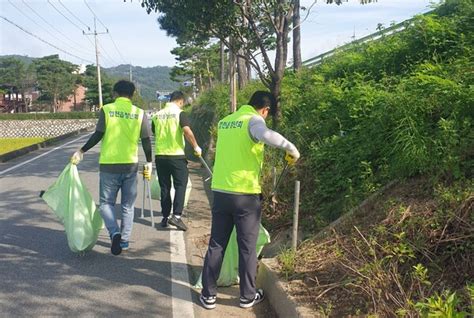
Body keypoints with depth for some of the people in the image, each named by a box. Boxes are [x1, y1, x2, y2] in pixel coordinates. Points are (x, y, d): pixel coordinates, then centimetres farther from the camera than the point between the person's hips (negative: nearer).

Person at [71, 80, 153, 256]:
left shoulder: (106, 109, -2)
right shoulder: (140, 113, 2)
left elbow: (98, 134, -8)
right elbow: (146, 140, 0)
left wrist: (81, 151, 2)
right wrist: (149, 162, 10)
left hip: (109, 165, -1)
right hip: (131, 165, 2)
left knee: (106, 203, 11)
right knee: (128, 206, 14)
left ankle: (114, 233, -10)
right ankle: (124, 241, 17)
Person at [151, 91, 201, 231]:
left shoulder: (157, 115, 10)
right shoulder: (180, 113, -6)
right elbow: (187, 130, -19)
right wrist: (196, 147, -11)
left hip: (160, 155, 5)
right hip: (176, 155, -5)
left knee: (165, 187, 12)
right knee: (180, 185, 2)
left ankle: (165, 217, 16)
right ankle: (176, 216, -9)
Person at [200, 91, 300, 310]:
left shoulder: (225, 122, 15)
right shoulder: (253, 120, -8)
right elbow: (265, 134, -32)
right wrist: (291, 148, -20)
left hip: (220, 191, 6)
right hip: (245, 195, -6)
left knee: (216, 245, 12)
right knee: (247, 248, 8)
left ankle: (208, 295, 18)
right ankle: (248, 296, 19)